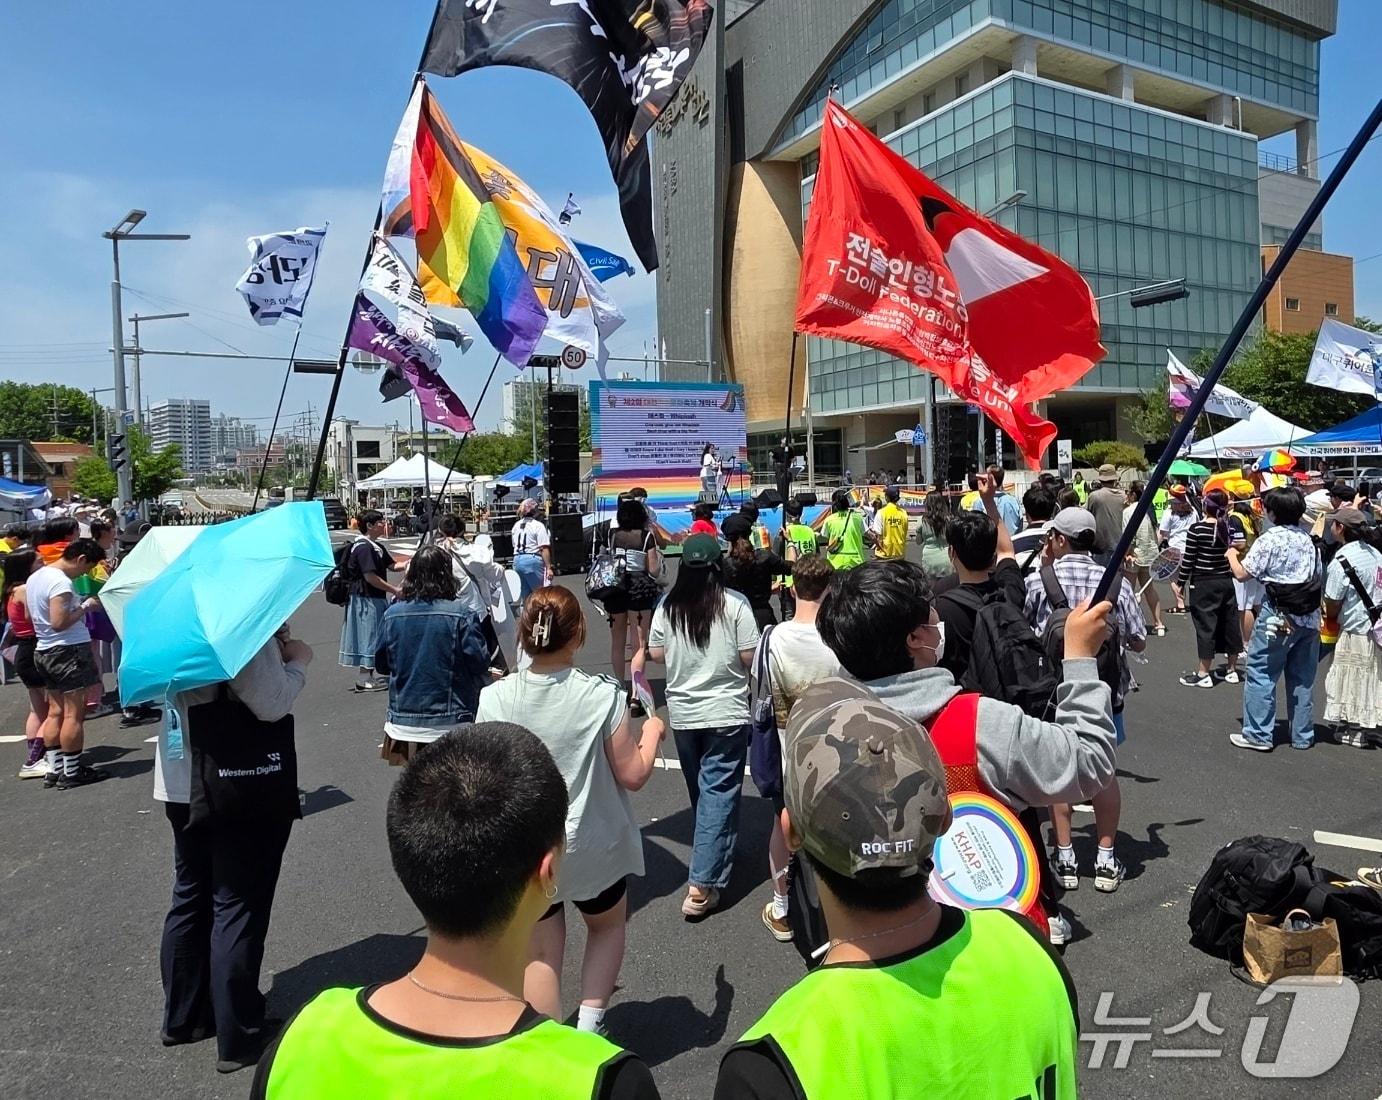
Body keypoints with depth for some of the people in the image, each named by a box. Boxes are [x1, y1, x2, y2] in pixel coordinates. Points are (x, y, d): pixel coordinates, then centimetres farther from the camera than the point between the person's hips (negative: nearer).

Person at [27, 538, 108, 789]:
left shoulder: (35, 577, 13)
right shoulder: (61, 582, -18)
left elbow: (31, 615, 21)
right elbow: (59, 622, -24)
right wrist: (86, 606, -12)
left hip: (44, 651, 10)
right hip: (69, 650, -10)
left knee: (55, 712, 13)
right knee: (74, 714, -2)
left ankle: (54, 768, 17)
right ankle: (71, 772, 4)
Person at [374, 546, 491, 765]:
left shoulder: (392, 614, -2)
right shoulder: (462, 614, -13)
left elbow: (381, 664, 7)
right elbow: (480, 664, -10)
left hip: (403, 724, 4)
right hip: (450, 724, -3)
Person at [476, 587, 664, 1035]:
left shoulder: (495, 698, -14)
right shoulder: (603, 695, -21)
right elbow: (632, 776, -14)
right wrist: (651, 732, 4)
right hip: (592, 847, -1)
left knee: (542, 953, 19)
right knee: (607, 928, 27)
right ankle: (589, 1024, 19)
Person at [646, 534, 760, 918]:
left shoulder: (667, 608, -3)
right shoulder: (735, 605, -12)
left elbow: (655, 655, 4)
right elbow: (749, 658, -10)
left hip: (683, 713, 4)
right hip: (727, 713, -3)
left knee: (700, 790, 20)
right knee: (720, 792, 0)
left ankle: (712, 855, 40)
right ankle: (702, 885, -3)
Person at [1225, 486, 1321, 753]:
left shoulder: (1269, 539, -11)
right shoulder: (1308, 540, 9)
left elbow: (1242, 573, -10)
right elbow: (1318, 575, 12)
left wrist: (1232, 555, 8)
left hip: (1279, 616, -7)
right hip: (1309, 615, 7)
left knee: (1260, 675, 1)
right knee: (1302, 678, 13)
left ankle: (1258, 735, 2)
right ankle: (1303, 736, 21)